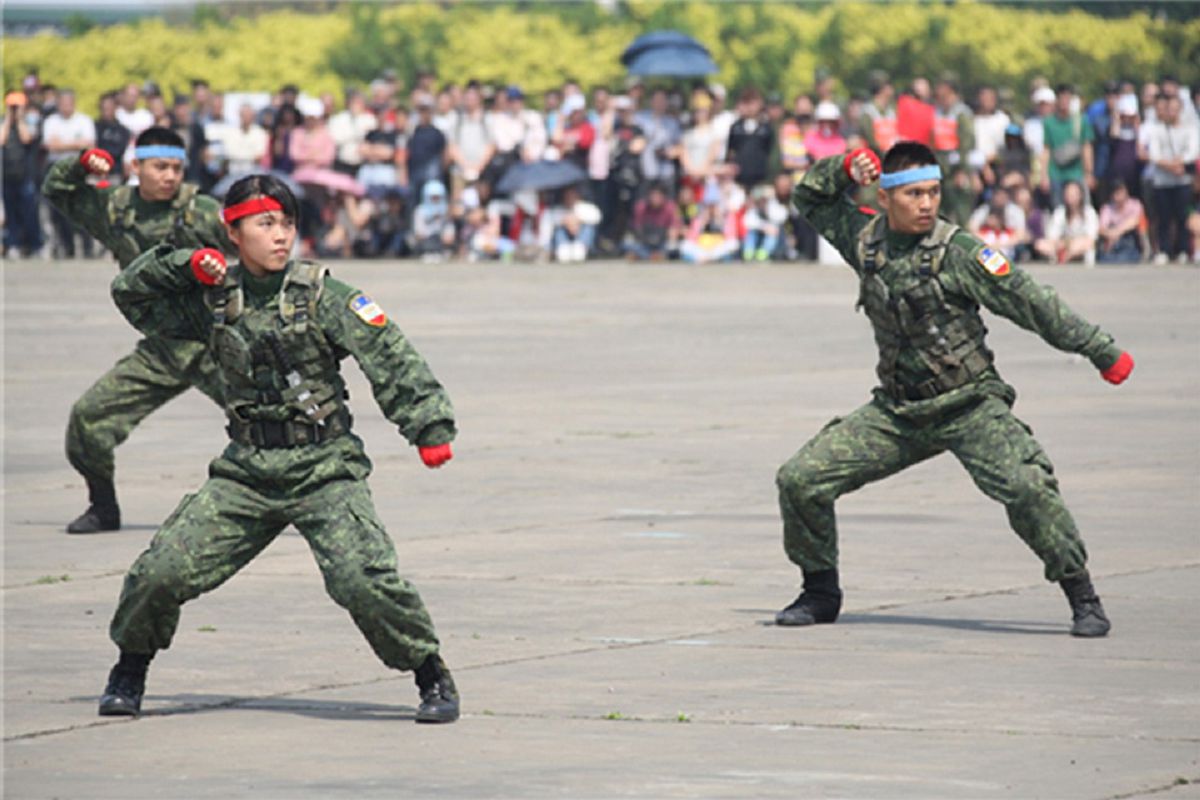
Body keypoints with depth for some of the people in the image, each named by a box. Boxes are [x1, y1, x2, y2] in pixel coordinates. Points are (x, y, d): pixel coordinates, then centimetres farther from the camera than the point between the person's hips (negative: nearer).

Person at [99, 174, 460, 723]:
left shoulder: (322, 295, -6)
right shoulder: (214, 299, 5)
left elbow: (390, 361, -9)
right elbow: (131, 295, 15)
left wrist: (430, 427, -16)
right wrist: (183, 266, -2)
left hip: (324, 471, -3)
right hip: (246, 473, 3)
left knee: (361, 577, -23)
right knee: (161, 570, -6)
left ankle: (432, 677, -2)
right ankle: (130, 670, 20)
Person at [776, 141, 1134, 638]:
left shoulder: (957, 251, -11)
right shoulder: (865, 239, 3)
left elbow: (1030, 302, -10)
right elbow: (811, 199, 20)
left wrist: (1101, 351, -10)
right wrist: (845, 169, -1)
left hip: (970, 407, -5)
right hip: (897, 411, 5)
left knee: (1026, 488, -27)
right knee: (800, 480, -3)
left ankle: (1083, 599, -13)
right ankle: (820, 593, 17)